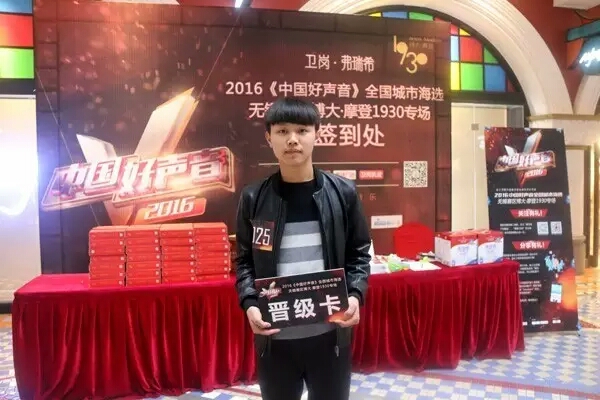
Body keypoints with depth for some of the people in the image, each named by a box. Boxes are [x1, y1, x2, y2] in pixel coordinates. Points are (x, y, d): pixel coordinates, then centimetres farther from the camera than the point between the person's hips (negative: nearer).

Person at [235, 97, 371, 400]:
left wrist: (355, 295, -12)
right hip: (274, 336, 1)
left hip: (330, 333, 0)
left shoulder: (343, 192, -2)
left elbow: (359, 253, 4)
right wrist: (250, 303, -12)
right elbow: (244, 260, 4)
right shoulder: (253, 198, -2)